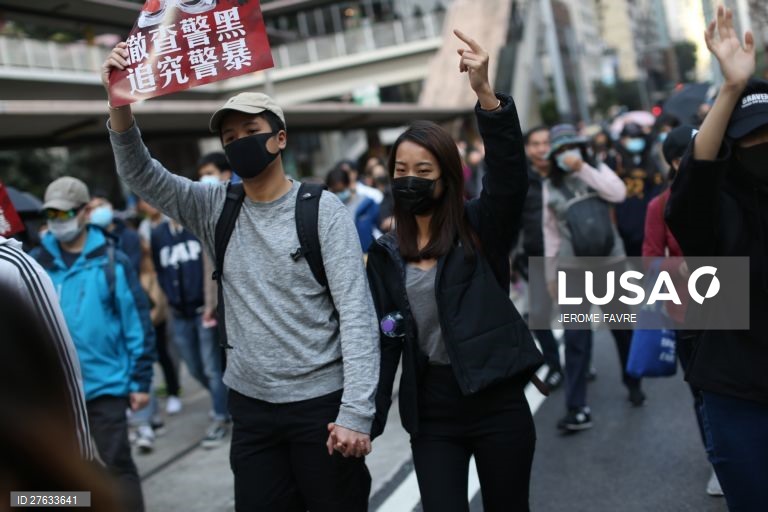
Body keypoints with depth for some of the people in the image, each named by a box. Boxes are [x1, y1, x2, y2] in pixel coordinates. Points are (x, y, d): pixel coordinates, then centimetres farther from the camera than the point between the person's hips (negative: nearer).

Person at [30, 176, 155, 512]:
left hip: (105, 384, -3)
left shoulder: (112, 261, -5)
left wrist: (140, 380, -4)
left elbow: (137, 323, -3)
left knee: (117, 466, 1)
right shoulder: (36, 263, 3)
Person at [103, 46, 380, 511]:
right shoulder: (217, 208, 5)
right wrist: (121, 103, -20)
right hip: (251, 405, 4)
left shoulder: (323, 210, -8)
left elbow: (358, 314, -12)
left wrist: (356, 412, -19)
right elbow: (140, 173, -1)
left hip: (322, 402, -4)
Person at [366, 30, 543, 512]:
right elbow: (383, 338, 5)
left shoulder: (480, 228, -3)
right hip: (431, 411, 2)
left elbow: (511, 176, -21)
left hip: (497, 401, -2)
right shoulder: (387, 253, 6)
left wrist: (485, 94, -34)